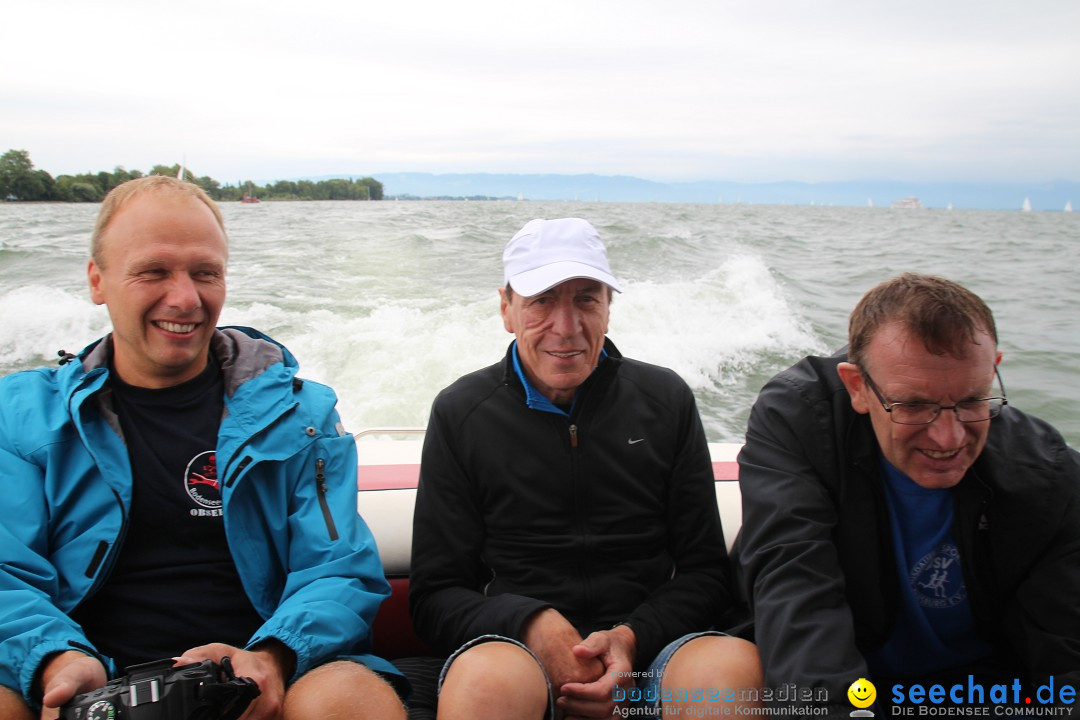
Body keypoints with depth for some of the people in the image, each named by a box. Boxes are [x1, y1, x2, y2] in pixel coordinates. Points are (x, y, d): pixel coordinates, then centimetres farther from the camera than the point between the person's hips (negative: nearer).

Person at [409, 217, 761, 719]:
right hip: (512, 645, -1)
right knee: (485, 679, -36)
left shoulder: (666, 399, 9)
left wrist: (633, 637, -12)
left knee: (735, 665, -31)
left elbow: (704, 571, 8)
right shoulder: (460, 413, 5)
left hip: (652, 643, 2)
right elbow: (435, 594, 3)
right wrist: (534, 625, -16)